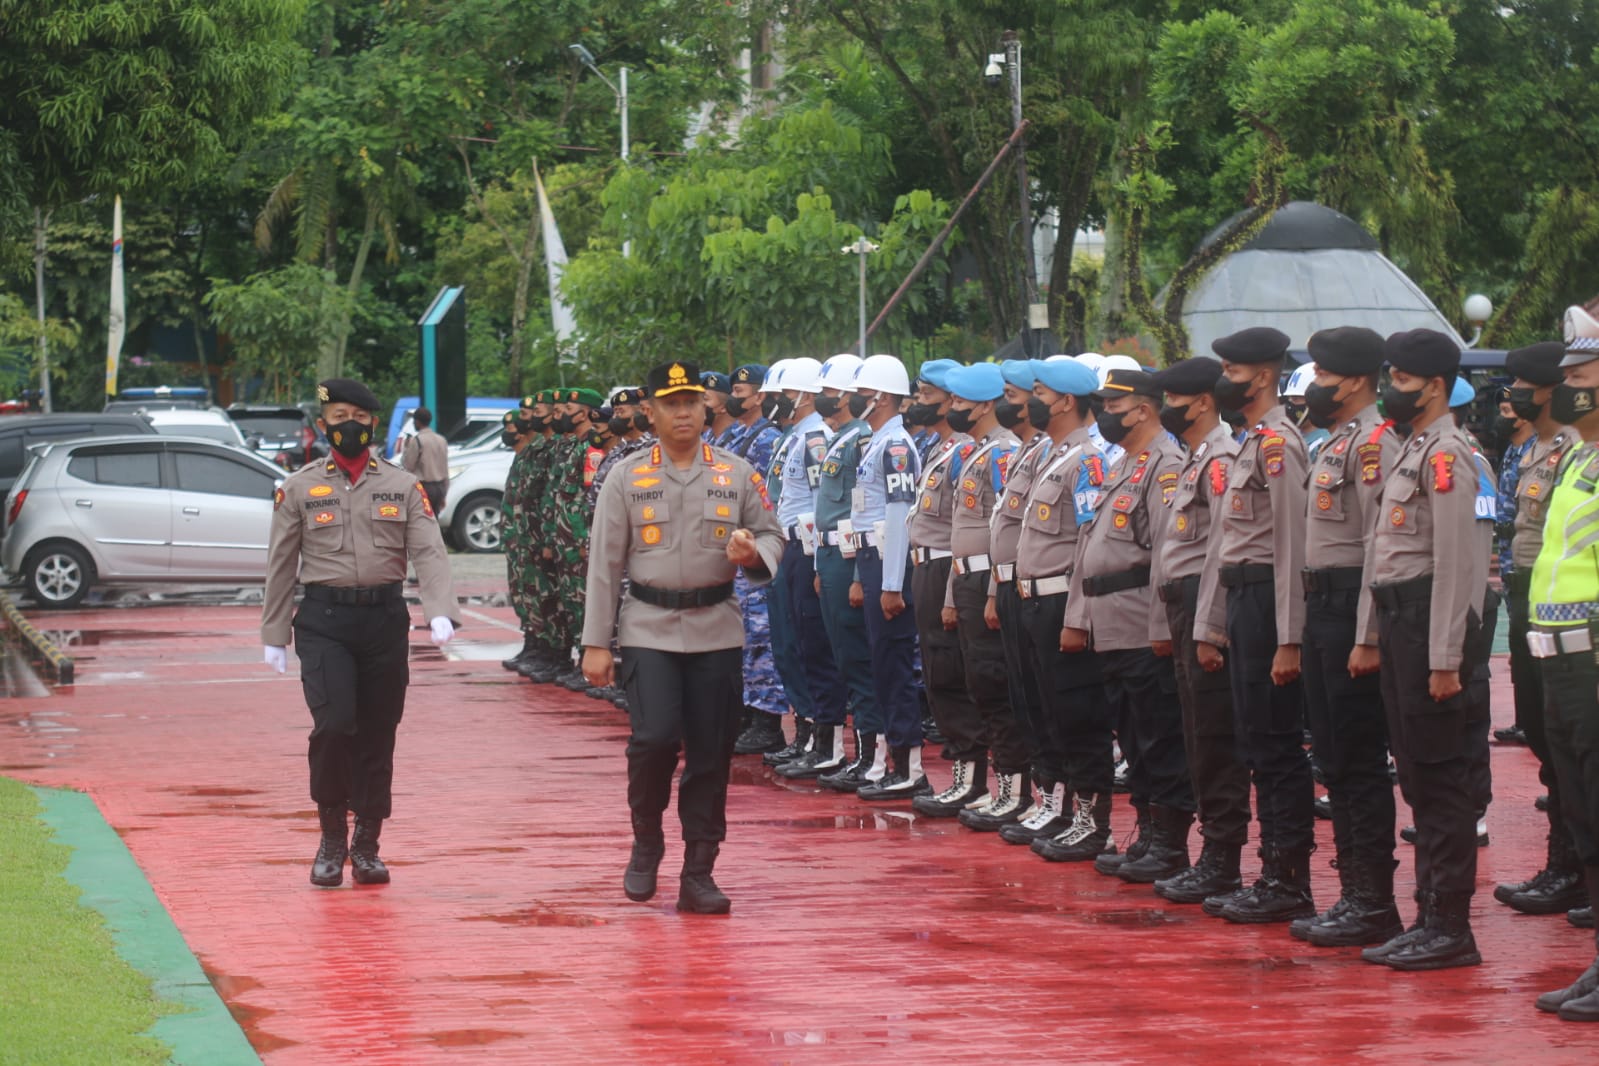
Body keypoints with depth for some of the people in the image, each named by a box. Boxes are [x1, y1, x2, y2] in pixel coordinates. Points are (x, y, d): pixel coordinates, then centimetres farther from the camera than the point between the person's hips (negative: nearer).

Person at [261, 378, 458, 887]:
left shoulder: (403, 487, 7)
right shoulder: (299, 488, 6)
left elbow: (429, 552, -3)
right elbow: (281, 565, 9)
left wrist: (440, 611, -19)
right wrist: (274, 635, 7)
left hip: (385, 619, 2)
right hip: (324, 620, -2)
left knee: (378, 735, 5)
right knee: (334, 724, -16)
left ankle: (366, 847, 17)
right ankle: (332, 839, 2)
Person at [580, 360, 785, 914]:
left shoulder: (737, 474, 6)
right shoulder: (626, 480, 2)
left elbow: (772, 535, 13)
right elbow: (604, 564, 2)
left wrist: (753, 553, -13)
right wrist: (596, 643, -2)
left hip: (717, 632, 2)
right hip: (648, 629, -2)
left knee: (711, 753, 2)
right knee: (654, 737, -16)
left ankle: (699, 873, 11)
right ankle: (646, 842, 9)